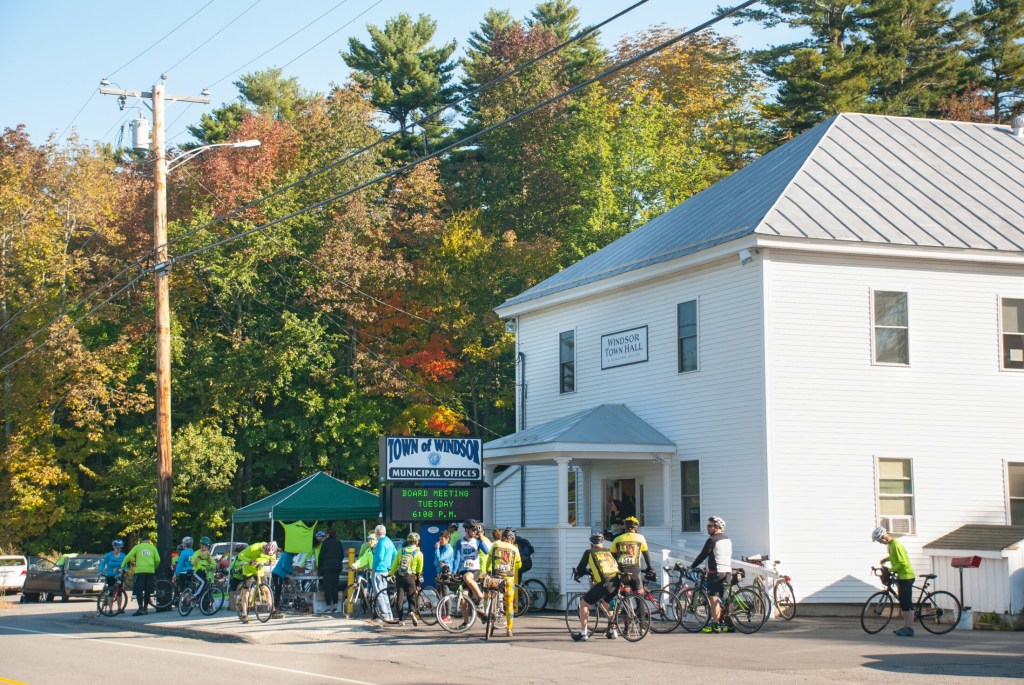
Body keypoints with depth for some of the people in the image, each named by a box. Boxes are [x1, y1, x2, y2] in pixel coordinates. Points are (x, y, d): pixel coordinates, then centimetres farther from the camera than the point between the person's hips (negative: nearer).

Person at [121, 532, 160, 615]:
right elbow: (157, 560, 5)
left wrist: (122, 567, 8)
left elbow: (128, 557, 2)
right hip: (150, 571, 2)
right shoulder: (153, 547, 13)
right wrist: (154, 568, 21)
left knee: (139, 590, -3)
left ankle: (141, 608, -16)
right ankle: (145, 608, 13)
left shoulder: (137, 547, 8)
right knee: (147, 591, 10)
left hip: (140, 571, -2)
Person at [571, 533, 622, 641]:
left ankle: (583, 633, 7)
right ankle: (612, 631, 31)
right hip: (617, 582, 5)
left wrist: (576, 575, 38)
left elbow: (581, 568, 16)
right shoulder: (609, 552, 25)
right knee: (607, 604, 33)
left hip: (603, 583, -5)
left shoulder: (589, 552, 13)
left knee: (583, 603, 11)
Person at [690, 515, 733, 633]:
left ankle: (715, 625, -10)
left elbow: (702, 556, -9)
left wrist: (692, 567, 2)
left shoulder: (712, 540, -11)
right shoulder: (728, 540, 14)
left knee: (714, 599, -6)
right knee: (721, 599, 13)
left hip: (715, 572, -8)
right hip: (727, 571, 8)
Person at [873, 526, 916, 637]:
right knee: (902, 602, 13)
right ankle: (906, 626, 18)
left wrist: (889, 570, -18)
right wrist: (886, 559, 9)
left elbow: (902, 563, -23)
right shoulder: (890, 545, 10)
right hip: (901, 576, 10)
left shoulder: (896, 545, -20)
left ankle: (909, 629, -7)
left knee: (907, 603, -8)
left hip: (906, 576, -10)